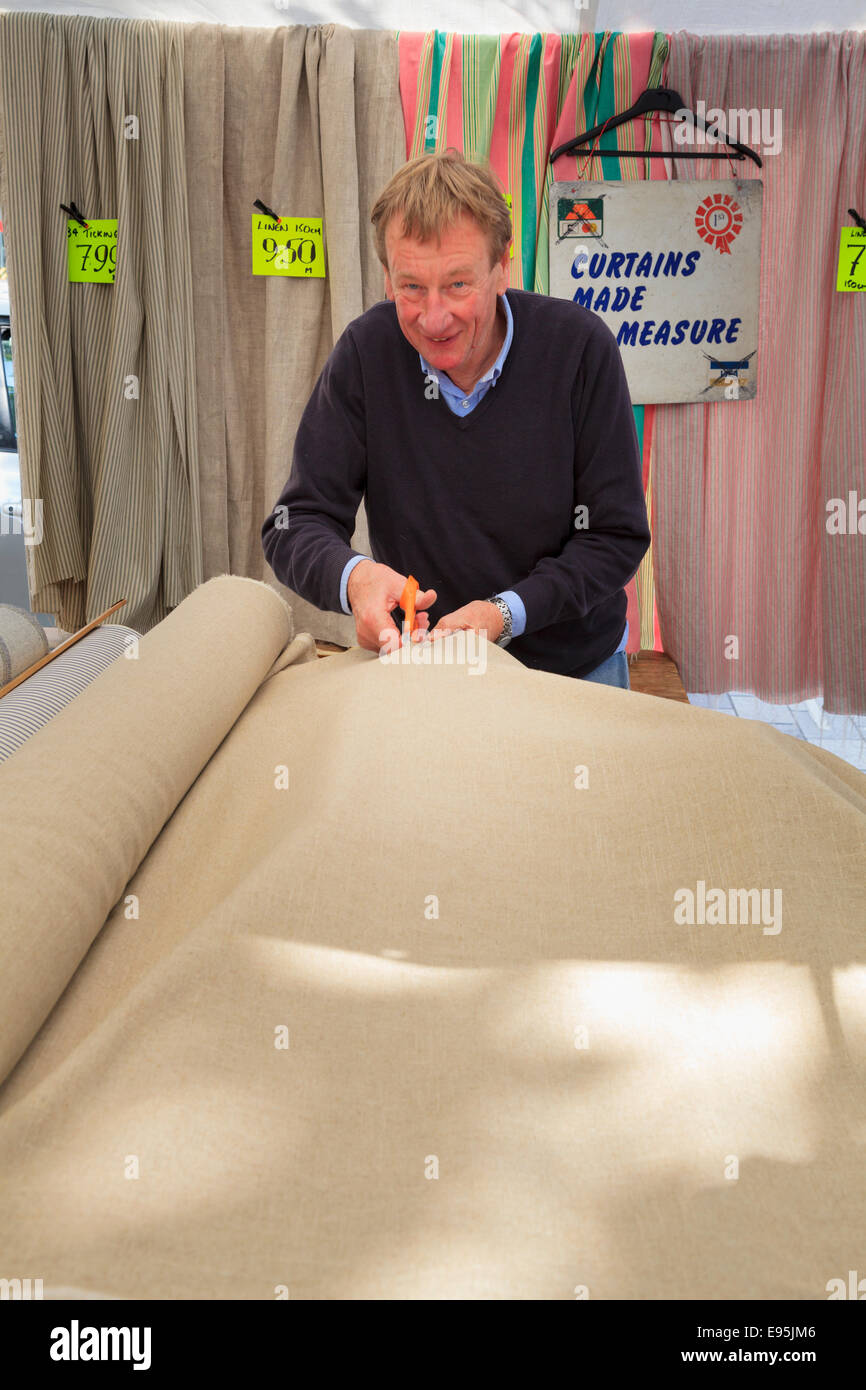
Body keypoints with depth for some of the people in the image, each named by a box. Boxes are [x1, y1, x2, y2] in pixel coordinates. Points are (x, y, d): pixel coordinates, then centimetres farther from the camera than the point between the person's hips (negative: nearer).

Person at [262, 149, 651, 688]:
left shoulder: (580, 347, -18)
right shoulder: (367, 352, -14)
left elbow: (618, 537, -15)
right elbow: (295, 524, -13)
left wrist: (506, 613, -30)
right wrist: (351, 576, -36)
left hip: (574, 661, 0)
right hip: (421, 664, 1)